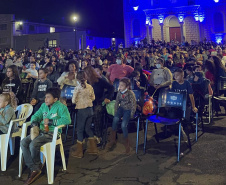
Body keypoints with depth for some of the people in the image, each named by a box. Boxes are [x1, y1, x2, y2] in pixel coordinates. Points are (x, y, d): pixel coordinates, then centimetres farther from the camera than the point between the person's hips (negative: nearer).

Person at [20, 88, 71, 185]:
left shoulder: (61, 107, -6)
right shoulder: (44, 106, 15)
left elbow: (67, 120, -19)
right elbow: (36, 115, 20)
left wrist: (50, 121, -17)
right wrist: (34, 121, -5)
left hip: (52, 133, -7)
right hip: (41, 131, 7)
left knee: (33, 144, -28)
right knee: (23, 142, -14)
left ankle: (37, 165, 0)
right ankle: (34, 169, -14)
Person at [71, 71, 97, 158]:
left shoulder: (78, 88, -13)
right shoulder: (90, 87, 2)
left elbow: (73, 101, -10)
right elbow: (93, 98, 10)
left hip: (82, 110, -5)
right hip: (90, 109, 5)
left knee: (80, 130, 5)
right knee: (88, 128, 19)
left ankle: (79, 152, 11)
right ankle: (93, 148, 26)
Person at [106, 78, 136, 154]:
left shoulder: (131, 94, -20)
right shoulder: (119, 92, -5)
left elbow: (134, 106, -13)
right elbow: (117, 103, 6)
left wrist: (131, 116, -11)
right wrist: (115, 113, 2)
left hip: (128, 110, -4)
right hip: (121, 108, 4)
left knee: (123, 125, -23)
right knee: (115, 119, -24)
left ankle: (126, 143, -1)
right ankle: (112, 140, -12)